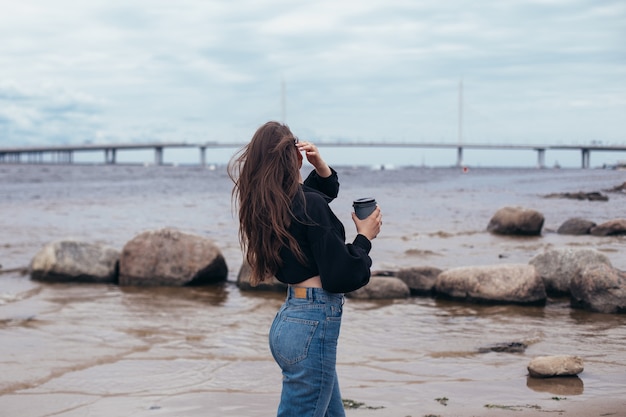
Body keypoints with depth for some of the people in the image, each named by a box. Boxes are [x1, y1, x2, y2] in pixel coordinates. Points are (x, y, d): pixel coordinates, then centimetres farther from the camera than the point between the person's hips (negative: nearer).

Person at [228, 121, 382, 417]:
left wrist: (321, 167, 7)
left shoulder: (268, 205, 7)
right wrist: (365, 237, -3)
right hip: (314, 324, -9)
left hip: (289, 317, 9)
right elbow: (340, 277, -18)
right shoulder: (309, 205, -18)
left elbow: (326, 190, 28)